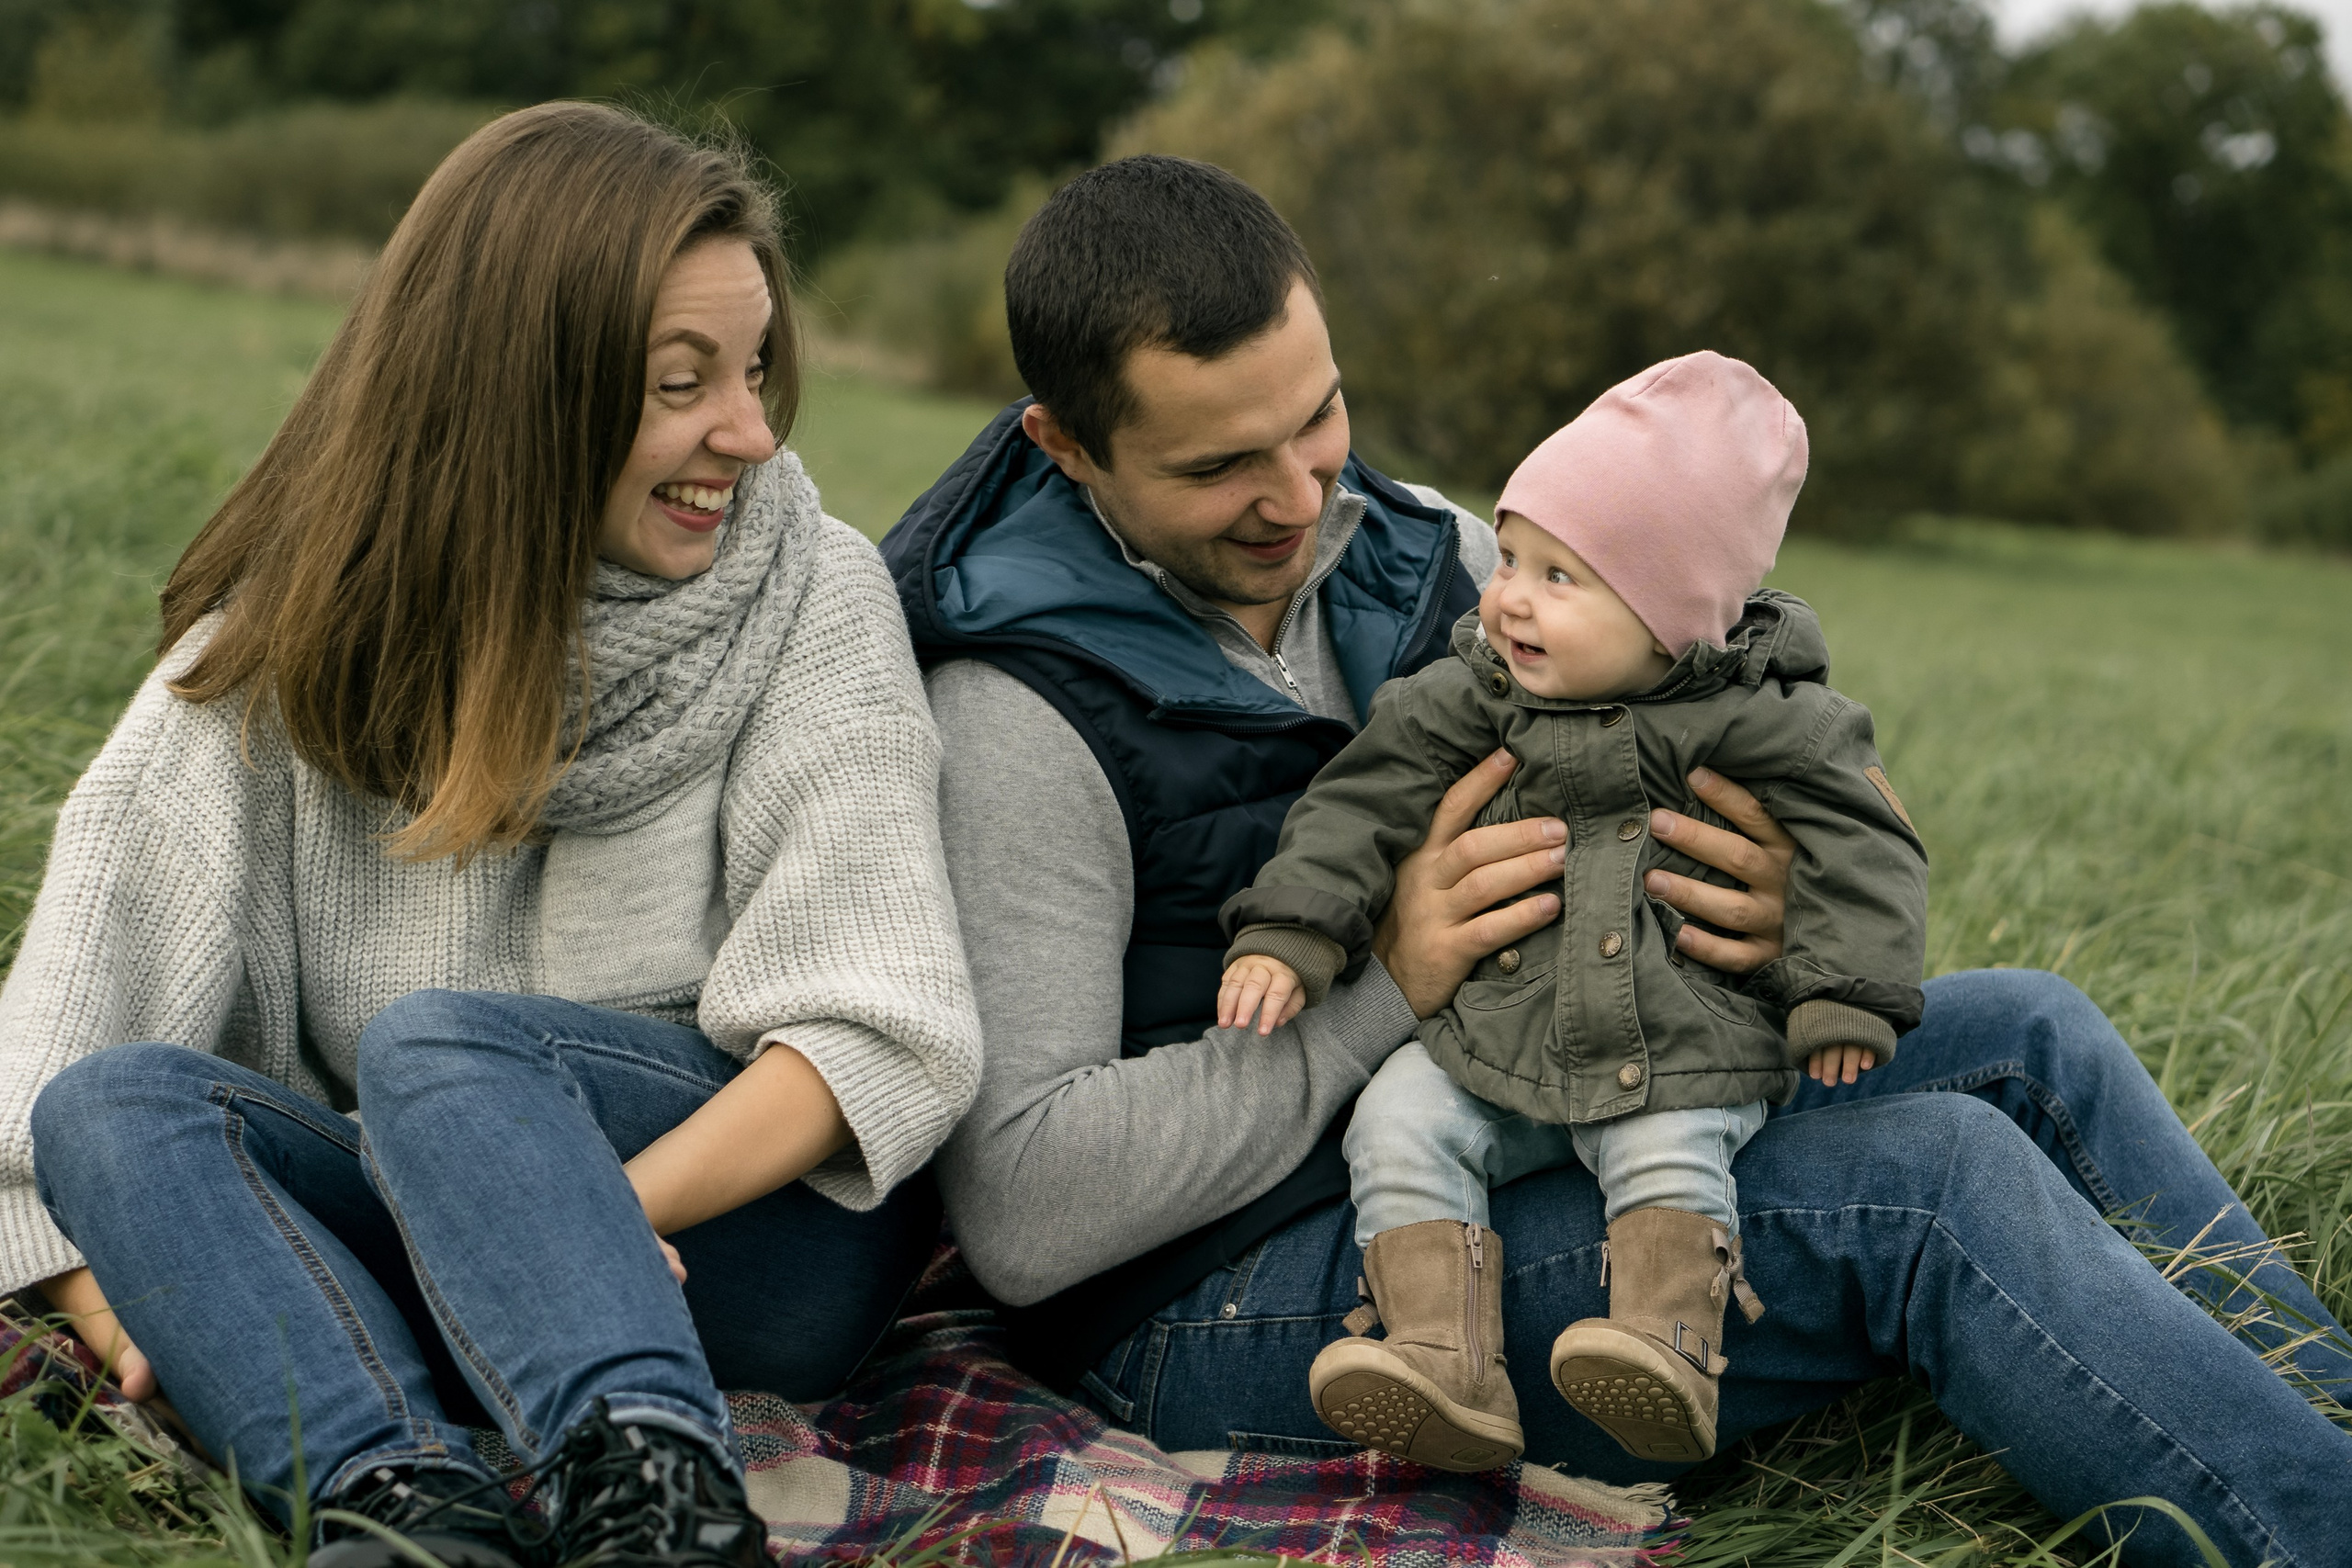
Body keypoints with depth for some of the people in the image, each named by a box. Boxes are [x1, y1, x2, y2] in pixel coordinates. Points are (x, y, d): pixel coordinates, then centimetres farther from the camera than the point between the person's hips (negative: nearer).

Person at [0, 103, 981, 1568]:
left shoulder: (814, 595, -3)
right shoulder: (303, 620, 3)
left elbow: (888, 1034, -10)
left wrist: (616, 1207, -25)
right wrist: (125, 1295, -21)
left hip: (760, 1220, -3)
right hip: (408, 1240, 3)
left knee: (434, 1049, -29)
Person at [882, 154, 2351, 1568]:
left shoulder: (1414, 553, 3)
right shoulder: (1019, 716, -18)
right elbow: (1016, 1211, -22)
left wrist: (1791, 895, -16)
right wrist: (1386, 984, -24)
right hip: (1221, 1296, -8)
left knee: (2022, 1032, -1)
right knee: (1934, 1176, -21)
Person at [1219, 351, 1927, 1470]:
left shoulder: (1758, 720, -9)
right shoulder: (1472, 695, 0)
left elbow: (1858, 842, -3)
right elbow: (1368, 796, 2)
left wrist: (1845, 999, -10)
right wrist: (1287, 932, -7)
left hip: (1680, 1057, -3)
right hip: (1491, 1041, 3)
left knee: (1668, 1159, -29)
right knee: (1399, 1121, -15)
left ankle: (1668, 1351, -26)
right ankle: (1446, 1371, -22)